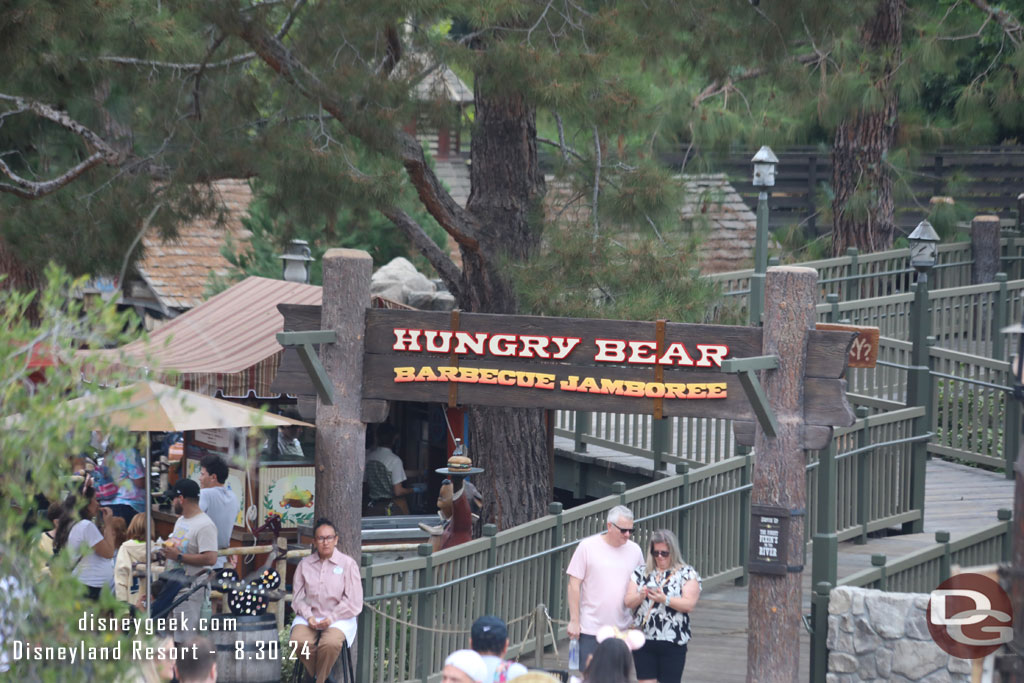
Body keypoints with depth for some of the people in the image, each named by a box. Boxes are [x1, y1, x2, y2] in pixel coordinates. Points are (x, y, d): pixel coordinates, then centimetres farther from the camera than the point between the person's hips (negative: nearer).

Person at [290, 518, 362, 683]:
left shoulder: (347, 564, 2)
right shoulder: (305, 564, 11)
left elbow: (353, 602, -2)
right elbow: (298, 597, 8)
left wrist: (331, 618, -13)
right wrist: (308, 616, -11)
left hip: (339, 619, -2)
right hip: (310, 616, 3)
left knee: (330, 643, -36)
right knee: (299, 641, -31)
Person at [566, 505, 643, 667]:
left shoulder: (634, 550, 7)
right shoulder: (588, 546, -4)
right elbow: (574, 585, -3)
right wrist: (574, 621, -6)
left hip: (622, 629, 3)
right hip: (591, 629, -3)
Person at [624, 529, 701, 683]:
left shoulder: (687, 574, 2)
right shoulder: (641, 572, 12)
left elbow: (688, 604, -9)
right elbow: (628, 601, 6)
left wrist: (664, 599, -23)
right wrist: (640, 596, -16)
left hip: (673, 642, -3)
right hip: (644, 640, 3)